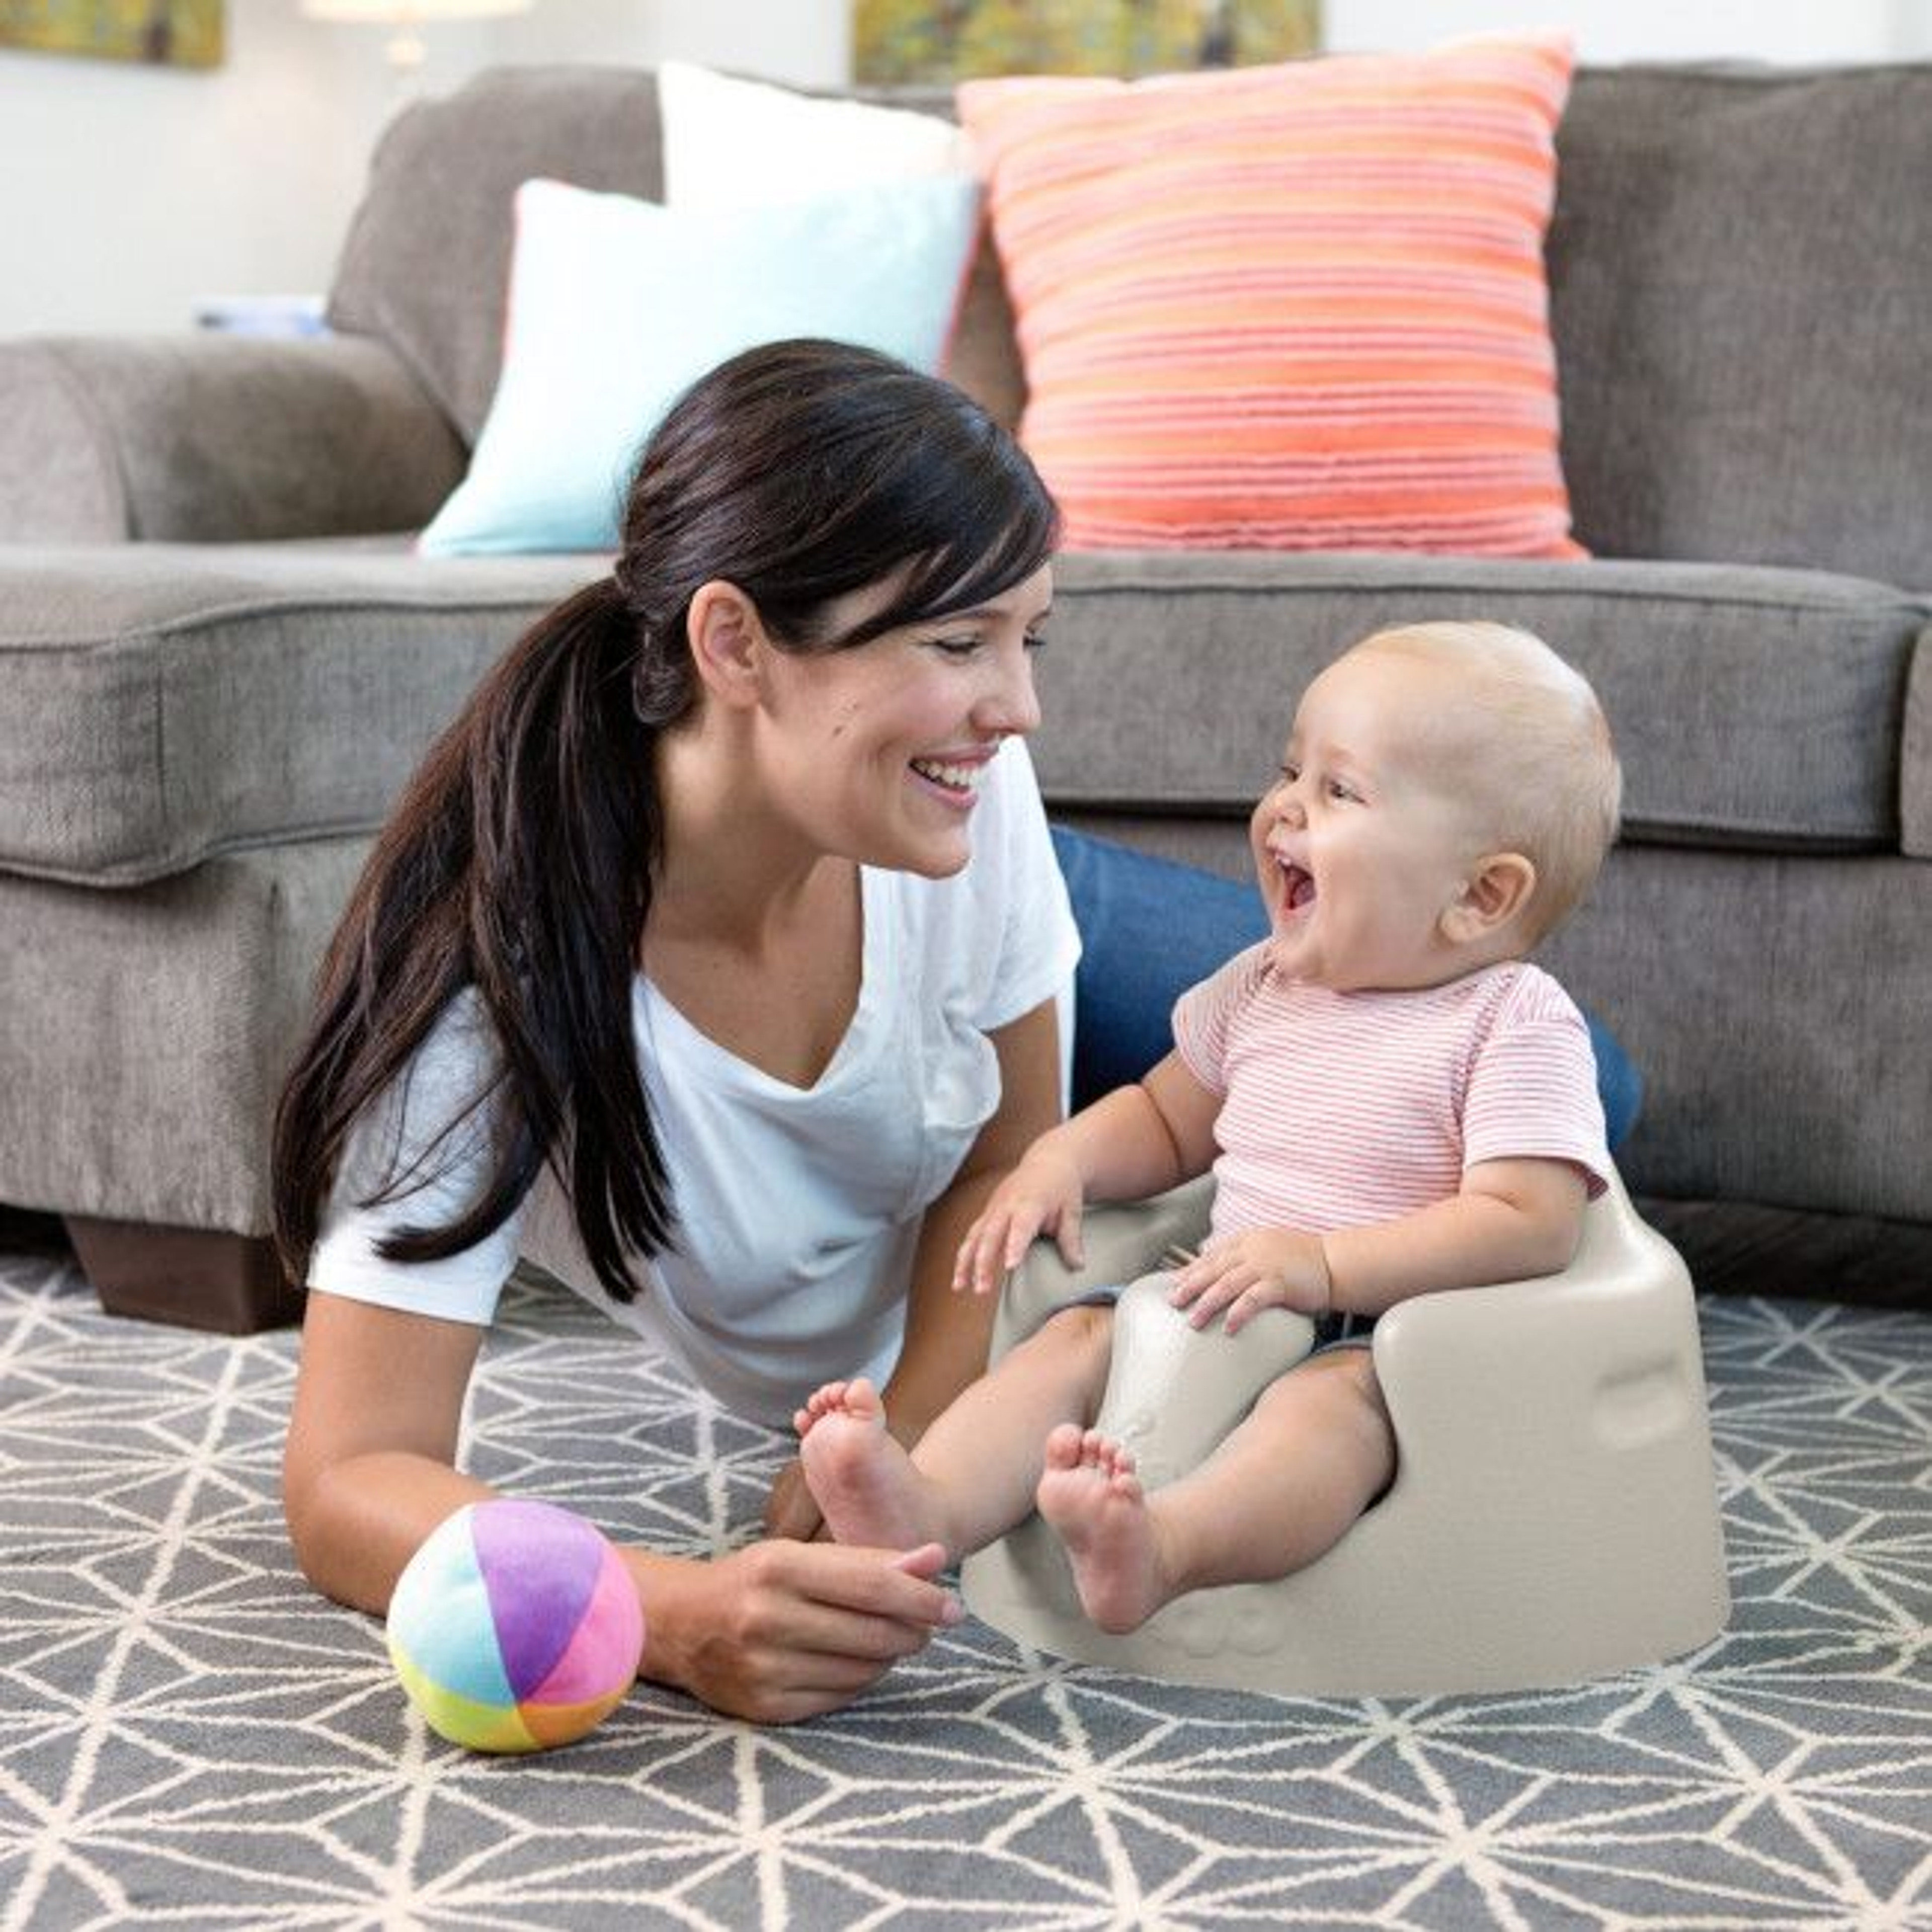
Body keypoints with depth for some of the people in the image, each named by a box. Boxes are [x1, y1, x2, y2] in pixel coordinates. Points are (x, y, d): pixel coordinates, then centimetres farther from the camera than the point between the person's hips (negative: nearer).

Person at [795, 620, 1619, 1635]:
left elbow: (1529, 1223, -20)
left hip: (1383, 1335, -7)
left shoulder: (1515, 1022, -9)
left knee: (1327, 1401, -36)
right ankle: (931, 1504, -40)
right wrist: (1065, 1156, 4)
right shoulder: (1263, 988, 12)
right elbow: (1166, 1120, 26)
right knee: (1078, 1337, -15)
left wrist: (1325, 1264, -28)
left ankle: (1161, 1547, -65)